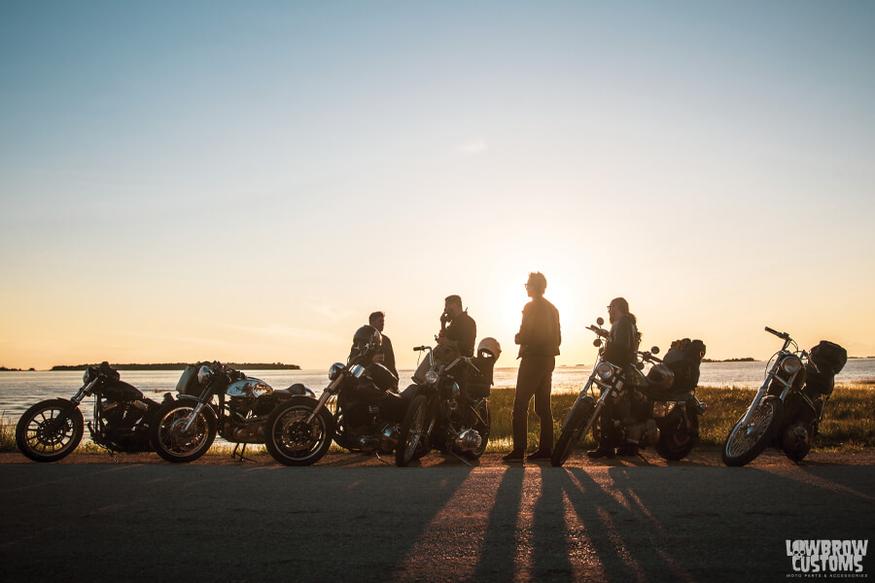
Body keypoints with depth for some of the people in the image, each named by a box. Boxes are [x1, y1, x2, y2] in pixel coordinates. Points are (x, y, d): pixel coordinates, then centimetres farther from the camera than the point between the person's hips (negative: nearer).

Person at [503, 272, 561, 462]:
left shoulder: (531, 307, -10)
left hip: (532, 360, -8)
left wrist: (517, 338, 3)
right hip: (549, 359, 9)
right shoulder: (552, 308, 15)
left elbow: (524, 336, -17)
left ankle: (519, 450, -9)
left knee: (520, 406, -6)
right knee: (543, 406, 11)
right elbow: (558, 338, 16)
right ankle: (546, 448, 11)